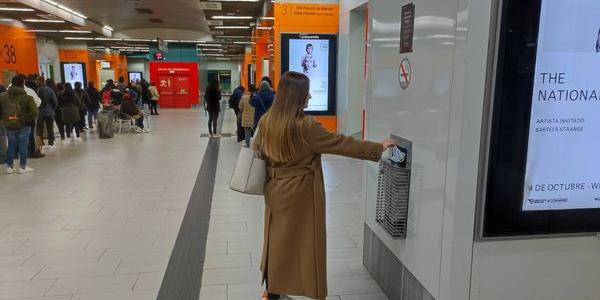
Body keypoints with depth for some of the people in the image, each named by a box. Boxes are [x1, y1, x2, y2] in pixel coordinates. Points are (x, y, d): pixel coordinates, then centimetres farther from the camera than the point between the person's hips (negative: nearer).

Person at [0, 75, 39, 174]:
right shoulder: (27, 97, -12)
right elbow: (34, 112, -17)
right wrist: (31, 120, 0)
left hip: (9, 126, 4)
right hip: (24, 125, -4)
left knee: (11, 146, 14)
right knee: (23, 146, 4)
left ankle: (9, 167, 20)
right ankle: (23, 167, 9)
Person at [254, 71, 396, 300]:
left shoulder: (267, 120, -2)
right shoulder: (305, 126, -21)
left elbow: (256, 151, 10)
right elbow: (340, 143, -17)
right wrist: (378, 148, -9)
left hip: (276, 190, 7)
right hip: (300, 193, -7)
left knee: (277, 238, 19)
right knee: (302, 240, 8)